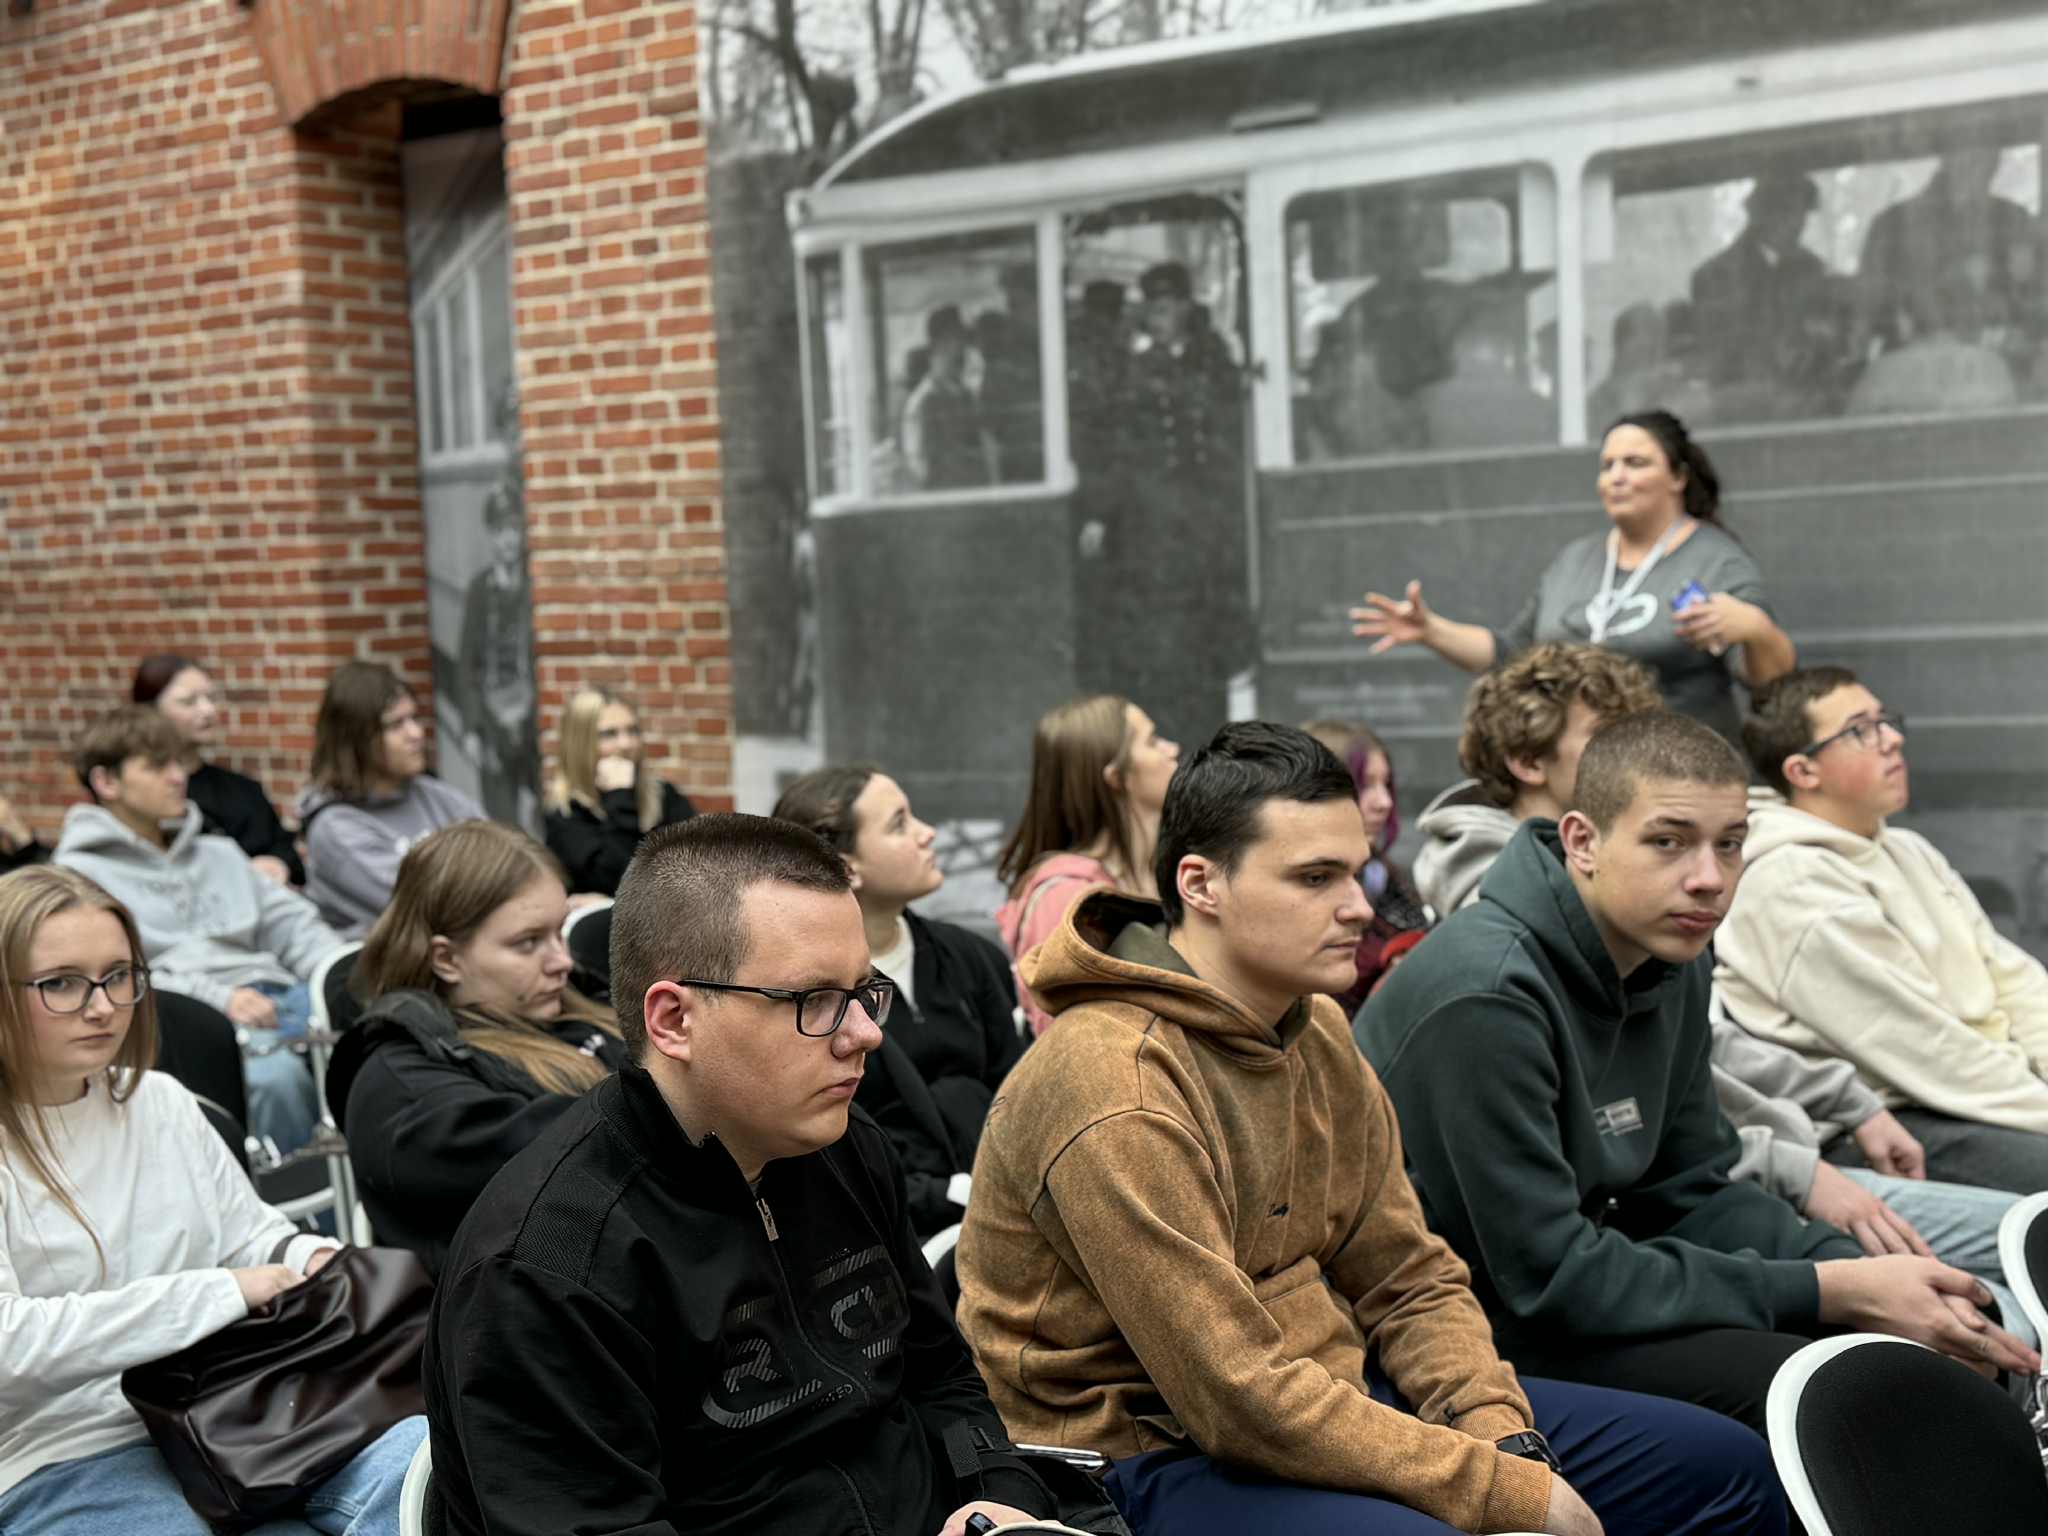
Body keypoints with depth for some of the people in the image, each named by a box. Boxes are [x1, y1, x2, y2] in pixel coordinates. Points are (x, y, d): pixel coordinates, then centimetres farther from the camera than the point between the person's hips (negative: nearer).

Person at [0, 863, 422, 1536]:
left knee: (418, 1460, -23)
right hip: (66, 1459, -6)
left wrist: (310, 1260, -3)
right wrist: (221, 1293, -18)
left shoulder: (161, 1101, 13)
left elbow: (249, 1231, 22)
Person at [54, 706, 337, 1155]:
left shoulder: (221, 854, 28)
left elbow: (294, 925, 21)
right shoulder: (79, 874, 9)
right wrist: (217, 998, -19)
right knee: (276, 1075, -38)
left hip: (275, 996, 5)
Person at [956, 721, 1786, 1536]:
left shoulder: (1315, 1032, 6)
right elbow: (1241, 1398, -24)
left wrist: (1510, 1443, -8)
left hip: (1331, 1399, 9)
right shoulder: (1118, 1094, -23)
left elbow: (1411, 1280, 10)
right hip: (1171, 1456, -8)